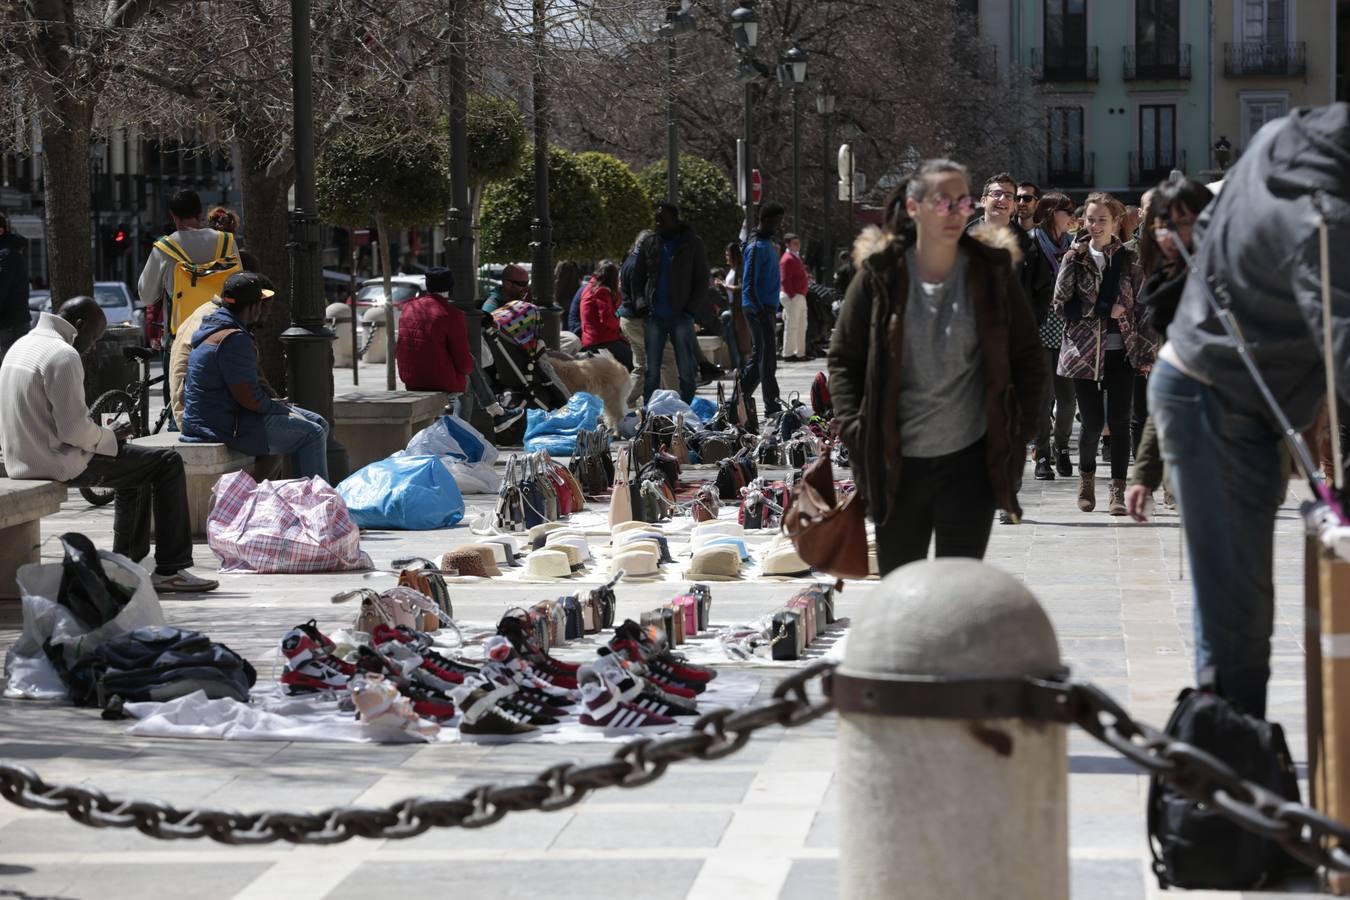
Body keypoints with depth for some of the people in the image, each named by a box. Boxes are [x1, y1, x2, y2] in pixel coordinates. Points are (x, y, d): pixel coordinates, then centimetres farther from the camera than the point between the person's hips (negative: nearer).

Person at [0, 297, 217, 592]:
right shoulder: (63, 355, -18)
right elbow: (74, 429, -24)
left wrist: (103, 434, 13)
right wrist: (110, 438, -4)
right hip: (62, 464, -10)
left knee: (138, 474, 28)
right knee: (168, 463, -1)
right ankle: (170, 570, -2)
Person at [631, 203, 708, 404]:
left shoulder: (692, 244, 3)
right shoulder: (649, 245, 11)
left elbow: (702, 282, 3)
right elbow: (637, 279, 17)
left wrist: (689, 308, -7)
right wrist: (641, 301, -1)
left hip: (681, 316, -3)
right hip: (654, 316, 3)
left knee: (687, 372, -1)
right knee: (651, 372, 4)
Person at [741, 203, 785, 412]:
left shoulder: (769, 246, 17)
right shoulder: (756, 248, -14)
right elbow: (748, 285, -18)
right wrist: (760, 312, -23)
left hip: (767, 309, 10)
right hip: (759, 309, -10)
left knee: (759, 356, 14)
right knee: (767, 358, -8)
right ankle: (772, 407, -6)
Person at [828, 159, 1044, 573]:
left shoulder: (993, 271, 1)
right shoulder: (880, 274, -1)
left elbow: (1029, 360, 7)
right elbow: (843, 359, 5)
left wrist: (1019, 428, -2)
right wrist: (854, 427, -6)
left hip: (969, 460, 0)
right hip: (896, 463, 0)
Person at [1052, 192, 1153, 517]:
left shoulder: (1129, 259, 5)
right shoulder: (1075, 258, 4)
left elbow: (1142, 307, 5)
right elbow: (1062, 304, -4)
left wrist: (1145, 352, -1)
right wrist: (1104, 311, -14)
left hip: (1121, 352, 0)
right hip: (1084, 351, 0)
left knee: (1118, 422, -4)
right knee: (1092, 421, 0)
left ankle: (1118, 490, 3)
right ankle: (1087, 474, 26)